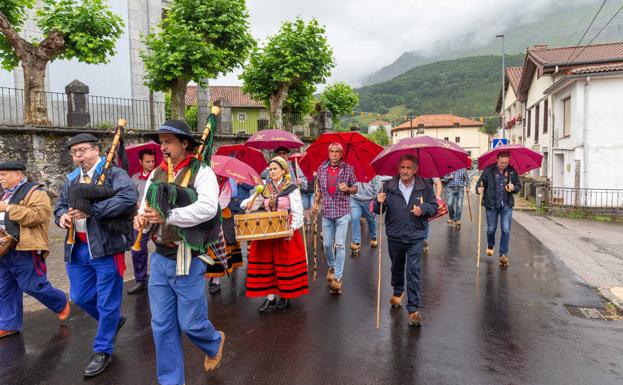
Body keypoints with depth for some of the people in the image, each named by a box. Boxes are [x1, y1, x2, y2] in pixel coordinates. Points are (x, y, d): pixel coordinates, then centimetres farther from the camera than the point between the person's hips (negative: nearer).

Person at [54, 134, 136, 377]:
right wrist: (62, 216, -4)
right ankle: (114, 320, 44)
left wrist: (90, 210, -26)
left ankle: (103, 351, 22)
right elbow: (60, 206, 21)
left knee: (107, 303, 4)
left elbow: (128, 198, -25)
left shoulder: (114, 174, -8)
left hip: (106, 247, -7)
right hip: (77, 249, 8)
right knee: (80, 298, 18)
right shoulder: (71, 181, 15)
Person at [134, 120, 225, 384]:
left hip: (188, 261, -5)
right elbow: (145, 207, 10)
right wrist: (141, 218, -14)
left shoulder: (201, 172, -11)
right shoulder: (156, 174, 8)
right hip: (159, 259, 6)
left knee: (190, 323, 7)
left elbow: (207, 208, -27)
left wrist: (167, 216, -27)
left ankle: (215, 342, 42)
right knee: (162, 326, 12)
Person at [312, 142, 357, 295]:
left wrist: (347, 188, -18)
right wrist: (315, 203, -1)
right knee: (327, 244, 10)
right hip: (327, 212, 3)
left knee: (340, 245, -6)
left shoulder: (348, 168, -3)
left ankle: (337, 277, 4)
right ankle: (332, 266, 38)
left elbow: (355, 188, 4)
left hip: (342, 212, -3)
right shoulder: (322, 168, 4)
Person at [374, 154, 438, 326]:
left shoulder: (425, 187, -2)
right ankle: (398, 292, 48)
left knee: (414, 271, -7)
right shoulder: (389, 187, -2)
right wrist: (379, 202, -22)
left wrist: (423, 208, -15)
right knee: (396, 267, 21)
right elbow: (378, 210, 1)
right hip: (394, 236, 2)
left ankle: (414, 309, 2)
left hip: (415, 237, -2)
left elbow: (434, 207, 6)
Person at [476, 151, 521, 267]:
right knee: (491, 229, 9)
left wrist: (513, 188, -11)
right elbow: (480, 183, -1)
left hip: (507, 205, 1)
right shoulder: (488, 170, -3)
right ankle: (490, 246, 40)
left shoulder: (512, 171, 4)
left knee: (506, 230, -4)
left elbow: (518, 186, 12)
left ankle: (503, 255, 5)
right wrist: (479, 189, -24)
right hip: (491, 205, -1)